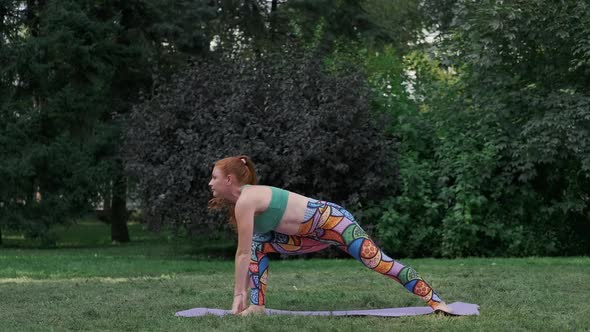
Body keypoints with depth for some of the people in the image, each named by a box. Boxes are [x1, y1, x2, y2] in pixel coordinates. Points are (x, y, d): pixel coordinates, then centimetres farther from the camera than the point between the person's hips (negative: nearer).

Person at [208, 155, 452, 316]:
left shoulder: (246, 200, -20)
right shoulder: (243, 200, 10)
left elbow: (243, 253, -20)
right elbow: (249, 251, 12)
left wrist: (239, 294, -16)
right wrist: (248, 295, 10)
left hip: (331, 220, -10)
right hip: (313, 234, 10)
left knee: (377, 261, -13)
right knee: (259, 245, 3)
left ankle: (434, 300, -9)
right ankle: (257, 305, 1)